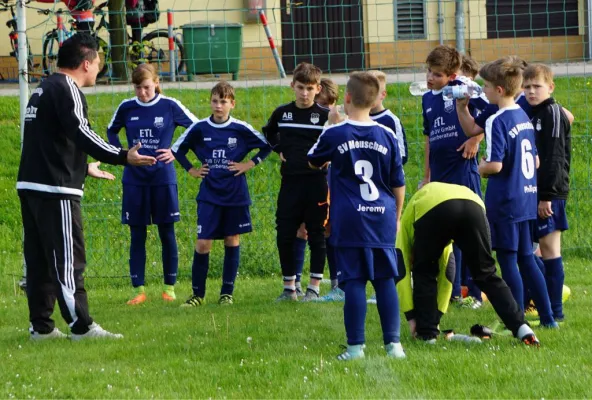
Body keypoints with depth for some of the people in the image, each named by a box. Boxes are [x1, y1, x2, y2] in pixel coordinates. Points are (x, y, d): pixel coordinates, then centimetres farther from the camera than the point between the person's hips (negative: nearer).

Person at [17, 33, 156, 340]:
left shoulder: (43, 90, 20)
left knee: (38, 258, 11)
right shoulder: (67, 90, -11)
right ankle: (81, 326, -6)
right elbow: (80, 133, -24)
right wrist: (123, 157, -29)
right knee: (67, 259, -7)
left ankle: (41, 326, 14)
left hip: (30, 186, 9)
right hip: (55, 190, -9)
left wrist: (86, 168, 41)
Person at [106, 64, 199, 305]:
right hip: (134, 180, 2)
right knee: (137, 235, 3)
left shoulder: (170, 106, -4)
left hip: (163, 179, -2)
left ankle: (169, 287, 13)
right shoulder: (126, 108, 3)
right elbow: (111, 131, 21)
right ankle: (138, 290, 7)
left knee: (167, 233, 4)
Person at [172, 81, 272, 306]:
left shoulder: (241, 129, -3)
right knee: (202, 244, -6)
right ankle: (198, 294, 3)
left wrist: (250, 164, -2)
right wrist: (191, 170, 5)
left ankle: (227, 292, 15)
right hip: (209, 195, 0)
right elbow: (177, 149, 13)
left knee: (232, 241, 6)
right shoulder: (199, 129, -1)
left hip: (235, 195, 0)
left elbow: (267, 146, 7)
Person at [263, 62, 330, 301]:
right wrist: (279, 149, 11)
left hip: (316, 183, -3)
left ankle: (314, 287, 9)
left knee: (316, 235, 2)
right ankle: (289, 287, 13)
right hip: (290, 182, 3)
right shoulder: (282, 113, 7)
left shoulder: (325, 115, -4)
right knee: (284, 235, 3)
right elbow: (268, 133, 26)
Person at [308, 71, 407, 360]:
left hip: (349, 220, -2)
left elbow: (313, 161, 16)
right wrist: (396, 216, 21)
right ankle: (393, 343, 4)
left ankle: (356, 345, -3)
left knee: (354, 282, -2)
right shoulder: (387, 136, 2)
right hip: (382, 219, 2)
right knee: (385, 280, 6)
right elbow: (398, 184, 8)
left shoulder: (334, 135, -4)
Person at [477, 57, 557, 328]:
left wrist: (482, 168, -3)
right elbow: (536, 161, 14)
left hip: (505, 202, -8)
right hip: (527, 199, 8)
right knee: (526, 258, 15)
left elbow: (496, 164, -23)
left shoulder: (497, 121, -16)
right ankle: (547, 318, 17)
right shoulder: (524, 117, 9)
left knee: (507, 260, -1)